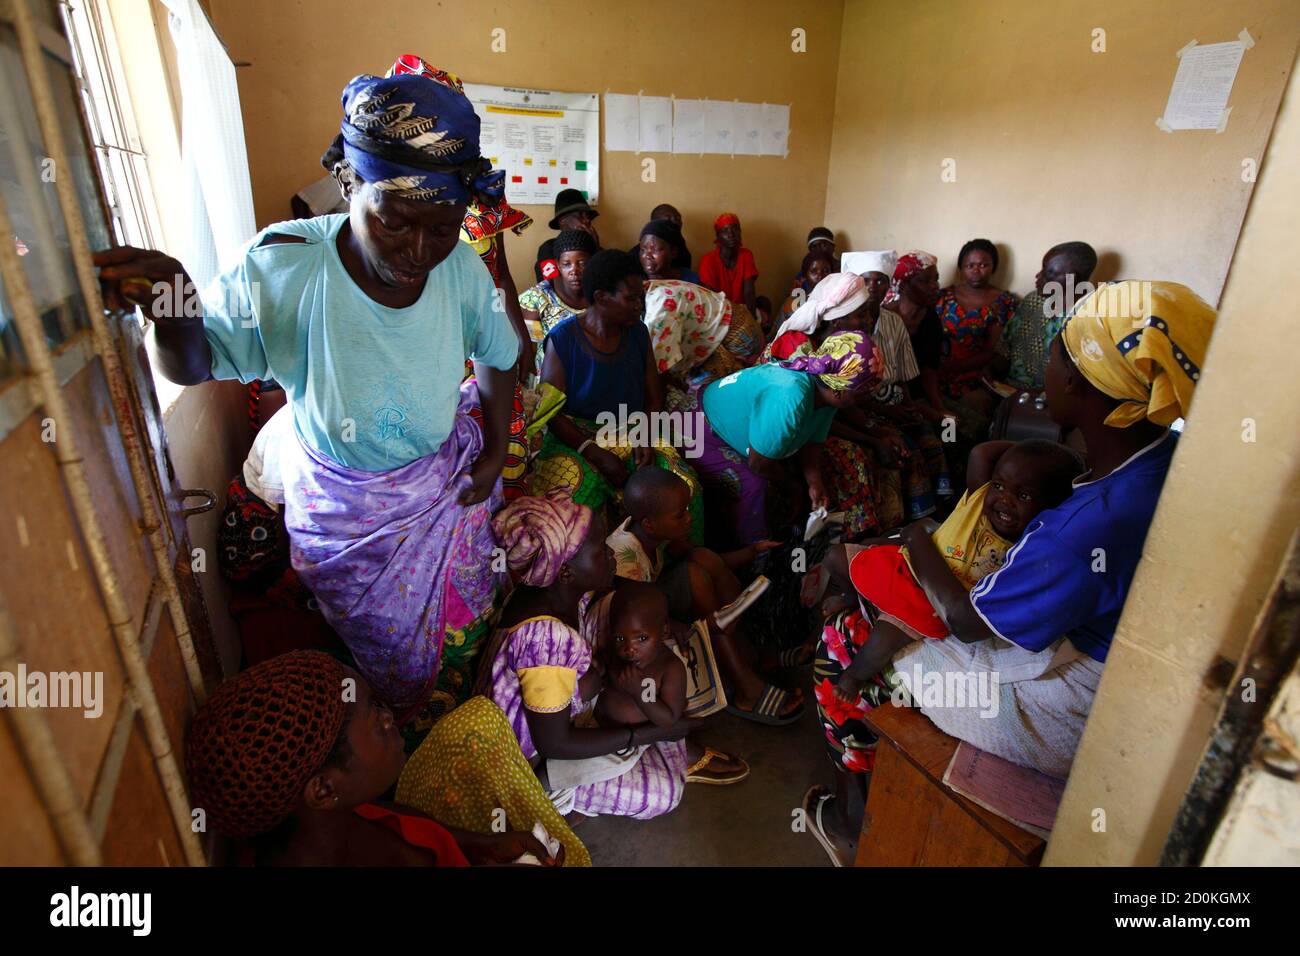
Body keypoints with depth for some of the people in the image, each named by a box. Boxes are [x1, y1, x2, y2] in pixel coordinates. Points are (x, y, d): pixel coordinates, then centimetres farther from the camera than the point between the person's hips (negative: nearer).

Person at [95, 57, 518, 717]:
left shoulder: (461, 268, -20)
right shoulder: (280, 271, -28)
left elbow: (496, 356, 0)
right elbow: (194, 365, -13)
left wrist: (496, 449, -1)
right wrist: (171, 309, -36)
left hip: (448, 481, 2)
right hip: (346, 503, -2)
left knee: (461, 611, 28)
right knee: (387, 645, 22)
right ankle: (402, 737, 56)